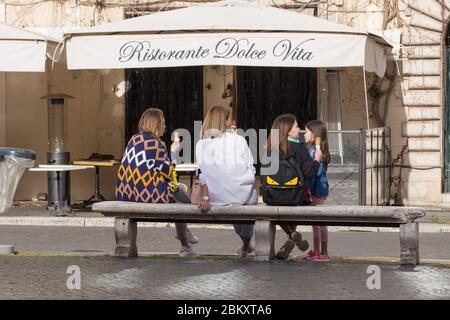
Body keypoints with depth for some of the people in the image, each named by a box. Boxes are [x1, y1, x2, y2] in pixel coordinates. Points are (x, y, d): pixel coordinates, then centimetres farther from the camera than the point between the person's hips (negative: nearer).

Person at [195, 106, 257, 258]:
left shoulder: (201, 144, -5)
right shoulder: (238, 140, -10)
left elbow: (203, 175, -5)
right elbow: (251, 171, -5)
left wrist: (205, 198, -2)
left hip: (217, 198, 3)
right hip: (243, 196, -2)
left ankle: (245, 246, 52)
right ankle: (245, 247, 48)